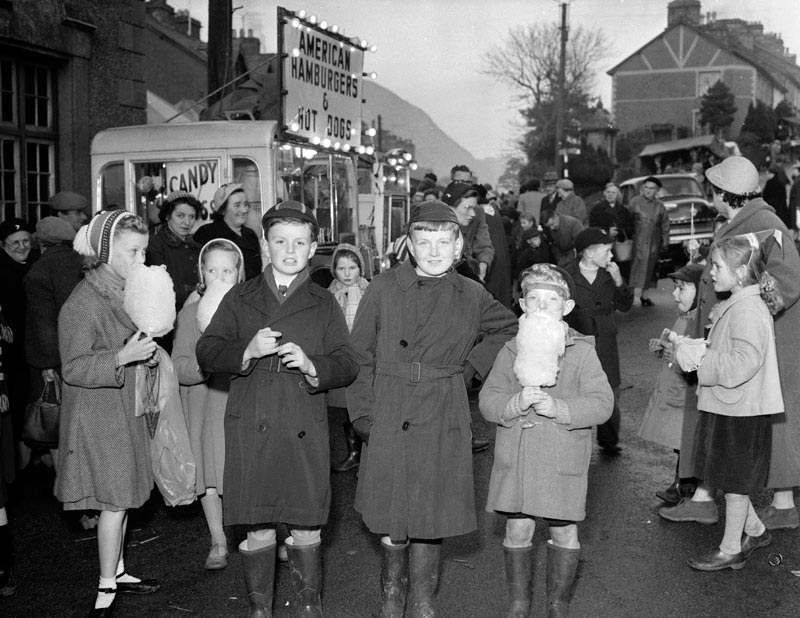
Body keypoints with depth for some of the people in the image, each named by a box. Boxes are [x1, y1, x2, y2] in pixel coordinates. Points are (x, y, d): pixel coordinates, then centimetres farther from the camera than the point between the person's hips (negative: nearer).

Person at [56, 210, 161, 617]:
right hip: (97, 417, -8)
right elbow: (73, 369, -21)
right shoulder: (83, 302, -19)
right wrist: (122, 357, -30)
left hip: (125, 411, 8)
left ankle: (116, 573, 28)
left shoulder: (126, 293, 6)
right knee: (114, 502, -4)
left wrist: (147, 350, 7)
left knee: (122, 499, 14)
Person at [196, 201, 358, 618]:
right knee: (257, 528, 5)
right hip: (250, 430, 0)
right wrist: (247, 350, -14)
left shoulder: (323, 305, 9)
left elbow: (347, 365, 4)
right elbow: (205, 353, 3)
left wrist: (311, 365, -15)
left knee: (306, 526, 5)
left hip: (304, 431, 0)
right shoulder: (240, 299, 10)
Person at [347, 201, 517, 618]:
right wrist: (364, 415, -6)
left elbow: (509, 328, 22)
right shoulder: (383, 290, -2)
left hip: (442, 426, 1)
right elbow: (360, 357, 0)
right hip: (388, 423, -1)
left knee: (431, 519, 7)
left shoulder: (472, 296, 4)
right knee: (391, 520, 5)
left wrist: (472, 366, 10)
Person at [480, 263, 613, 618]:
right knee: (518, 529, 7)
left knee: (564, 532, 9)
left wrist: (558, 407, -22)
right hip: (516, 458, 2)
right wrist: (517, 402, -20)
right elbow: (487, 401, 0)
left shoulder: (581, 351, -2)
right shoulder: (511, 350, 4)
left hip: (563, 459, -1)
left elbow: (602, 403, -9)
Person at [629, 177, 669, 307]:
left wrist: (665, 241, 10)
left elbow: (665, 224, 14)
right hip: (639, 240, -4)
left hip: (654, 242, 4)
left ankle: (644, 295, 17)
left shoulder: (660, 205, 8)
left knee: (650, 267, 7)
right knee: (639, 266, -14)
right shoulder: (635, 202, -1)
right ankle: (636, 295, -20)